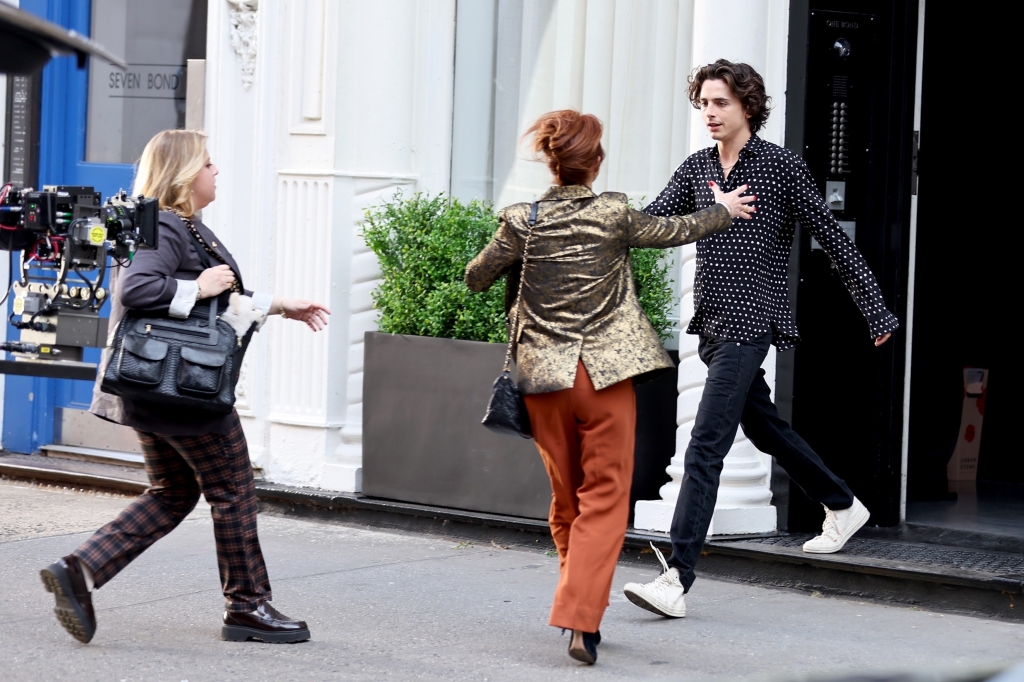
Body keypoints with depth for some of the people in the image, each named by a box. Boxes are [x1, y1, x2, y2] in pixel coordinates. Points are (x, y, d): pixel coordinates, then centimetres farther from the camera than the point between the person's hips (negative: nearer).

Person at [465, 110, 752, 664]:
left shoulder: (522, 222, -2)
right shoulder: (613, 214, -5)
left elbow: (475, 278, 8)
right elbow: (675, 231, 10)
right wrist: (722, 211, 29)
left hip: (545, 377, 2)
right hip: (606, 375, -2)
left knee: (566, 497, 17)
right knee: (605, 498, 1)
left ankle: (580, 604, 26)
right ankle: (581, 621, -11)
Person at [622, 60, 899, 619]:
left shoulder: (780, 165, -6)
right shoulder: (696, 168, 10)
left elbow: (833, 239, -2)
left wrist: (875, 310, 1)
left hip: (750, 325, -7)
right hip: (709, 322, 7)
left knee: (705, 449, -15)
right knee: (764, 426, 21)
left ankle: (676, 581, -19)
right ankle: (842, 505, 43)